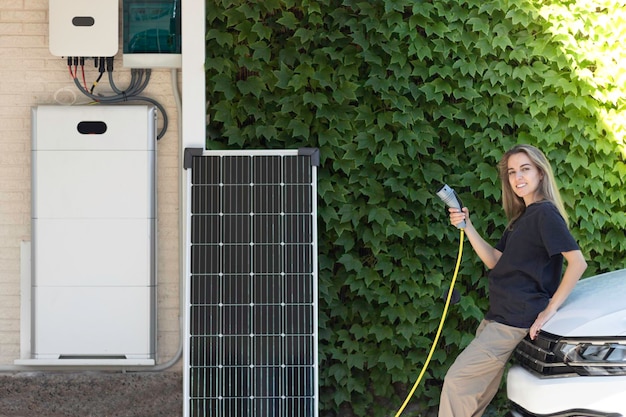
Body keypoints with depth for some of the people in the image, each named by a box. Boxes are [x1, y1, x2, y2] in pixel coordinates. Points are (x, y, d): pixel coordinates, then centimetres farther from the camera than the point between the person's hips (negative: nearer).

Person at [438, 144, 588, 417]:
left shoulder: (545, 213, -13)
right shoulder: (522, 217, 17)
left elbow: (578, 262, -22)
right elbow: (494, 261, 15)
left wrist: (549, 310, -22)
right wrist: (467, 227, 2)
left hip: (515, 322, -10)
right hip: (497, 317, 10)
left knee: (457, 381, -11)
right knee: (479, 393, 15)